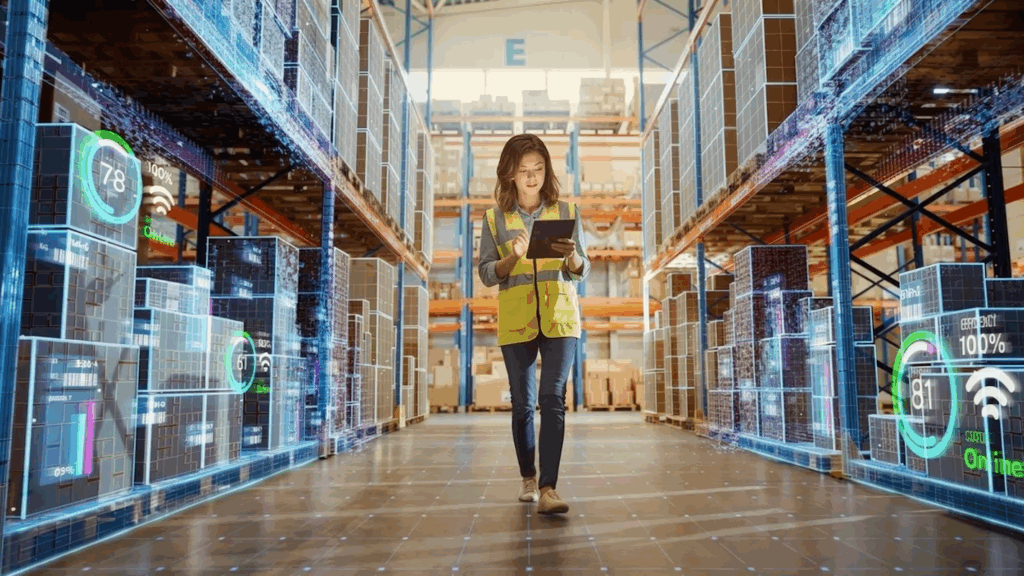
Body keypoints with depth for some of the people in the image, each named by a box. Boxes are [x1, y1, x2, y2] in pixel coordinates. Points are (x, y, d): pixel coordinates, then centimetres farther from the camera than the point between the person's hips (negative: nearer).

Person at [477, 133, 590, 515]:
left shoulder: (565, 211, 6)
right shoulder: (494, 218, 6)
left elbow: (582, 272, 6)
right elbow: (486, 274, 2)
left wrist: (571, 257, -17)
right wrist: (512, 258, -17)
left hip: (559, 317, -1)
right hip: (515, 321, 1)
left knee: (552, 399, -12)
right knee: (522, 404, 8)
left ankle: (548, 489, -13)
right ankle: (528, 478, 25)